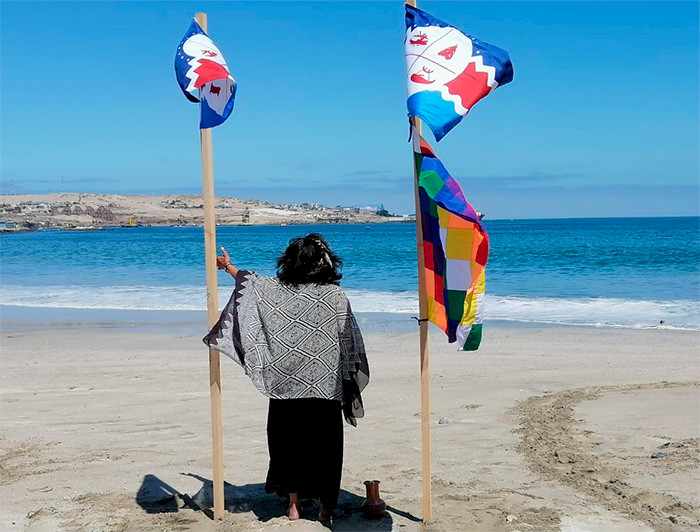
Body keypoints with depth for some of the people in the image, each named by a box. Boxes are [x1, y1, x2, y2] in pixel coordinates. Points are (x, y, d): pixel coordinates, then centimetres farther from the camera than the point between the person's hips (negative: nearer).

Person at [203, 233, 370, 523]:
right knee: (324, 444, 7)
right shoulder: (336, 296, -5)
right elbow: (351, 343, -2)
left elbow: (250, 281, 14)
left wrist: (229, 267, 33)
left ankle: (294, 504, 17)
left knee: (289, 439, 12)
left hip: (287, 385, 1)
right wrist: (351, 382, 8)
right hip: (326, 387, -1)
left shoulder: (275, 290, -3)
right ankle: (325, 506, 12)